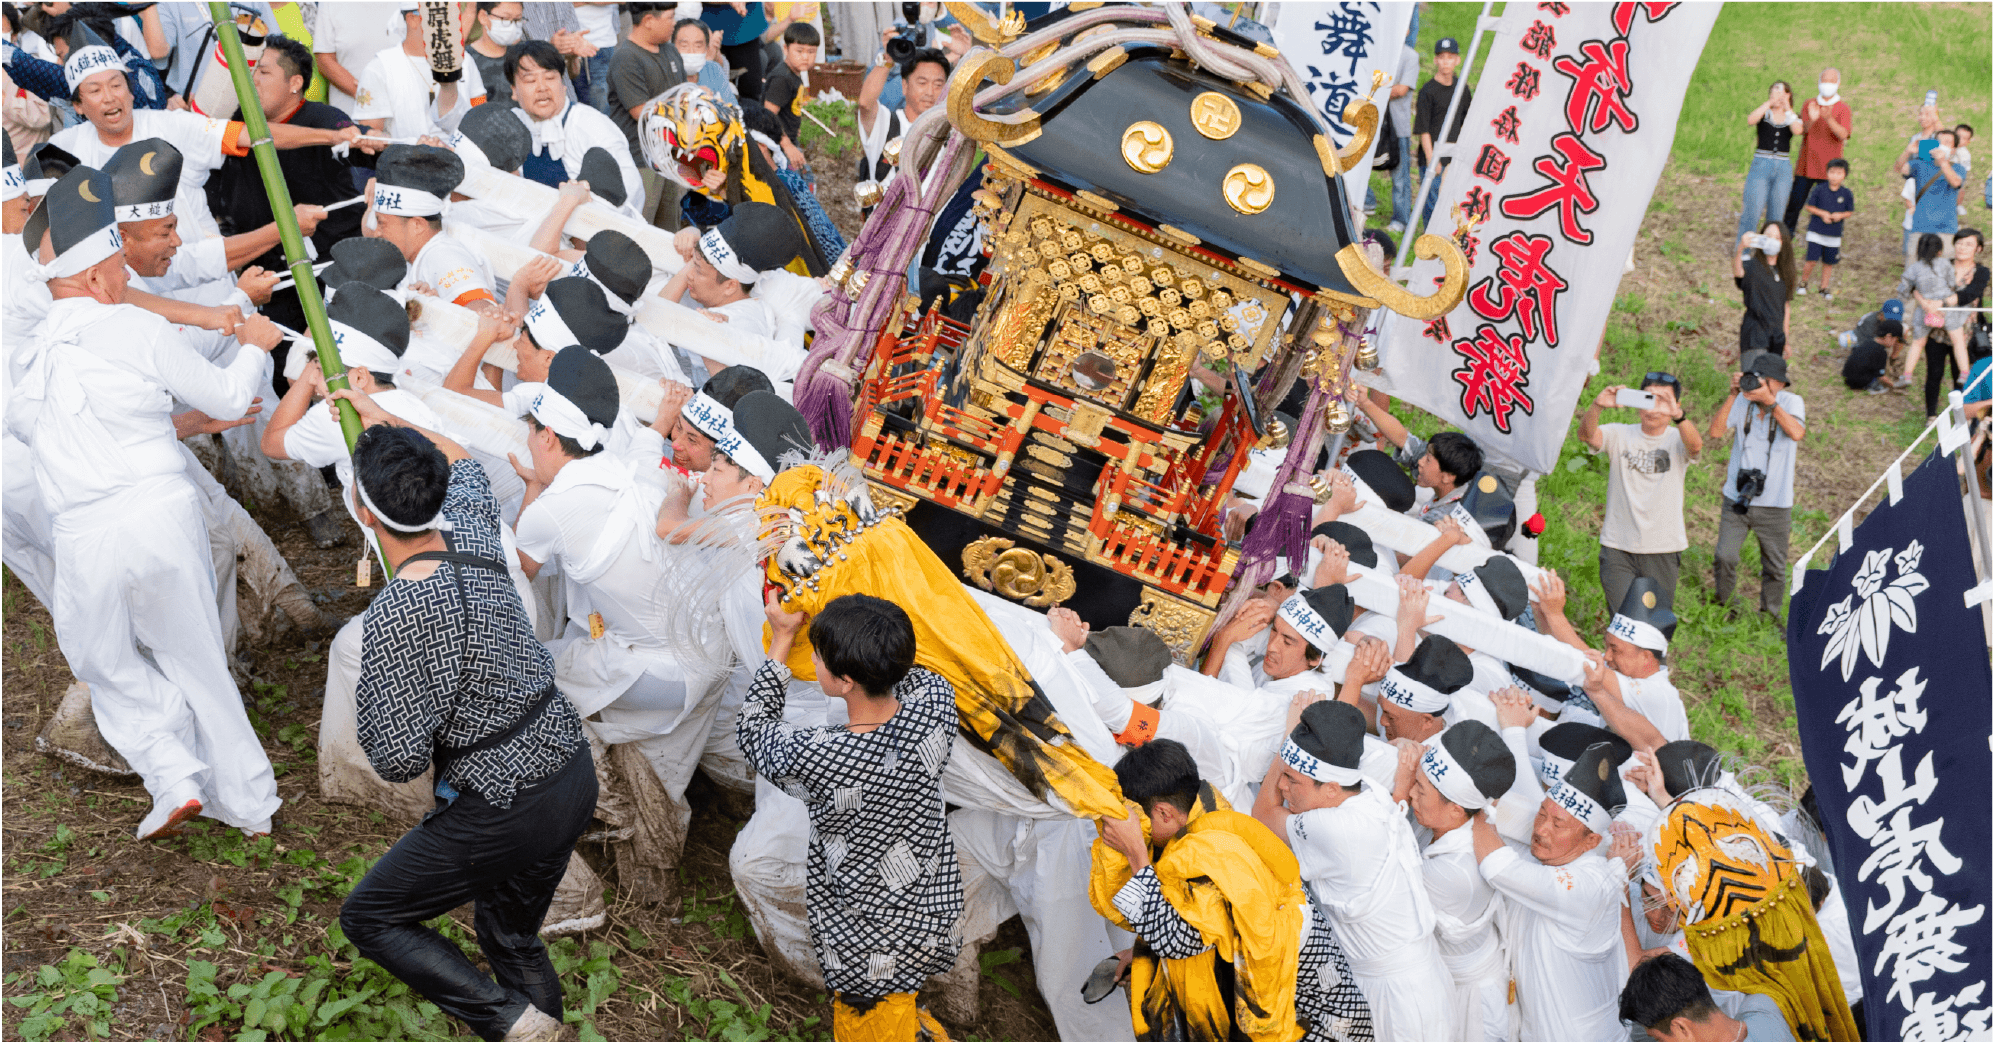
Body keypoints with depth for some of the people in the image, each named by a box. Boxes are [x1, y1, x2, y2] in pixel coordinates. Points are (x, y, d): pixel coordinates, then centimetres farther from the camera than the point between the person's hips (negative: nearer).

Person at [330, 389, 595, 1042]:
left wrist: (371, 741, 1)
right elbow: (463, 464, 22)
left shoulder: (393, 617, -24)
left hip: (502, 810, -7)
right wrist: (383, 417, 31)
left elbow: (400, 760, -21)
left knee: (368, 919, 12)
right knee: (514, 938, 26)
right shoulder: (474, 538, -3)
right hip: (574, 774, 8)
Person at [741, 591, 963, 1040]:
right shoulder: (935, 703, -24)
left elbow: (753, 728, -10)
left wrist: (782, 640, -5)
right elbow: (911, 674, 4)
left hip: (867, 946, -4)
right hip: (936, 909, 4)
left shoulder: (816, 758, -34)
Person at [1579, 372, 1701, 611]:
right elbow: (1586, 435, -16)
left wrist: (1677, 415, -45)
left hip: (1664, 549, 0)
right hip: (1617, 547, 0)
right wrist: (1596, 406, -38)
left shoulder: (1677, 440, 0)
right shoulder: (1619, 435, 2)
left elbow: (1695, 445, -23)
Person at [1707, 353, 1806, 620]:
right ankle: (1723, 607, 15)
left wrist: (1769, 400, -27)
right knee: (1725, 556, -9)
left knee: (1774, 568, 9)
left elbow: (1797, 433, -24)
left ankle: (1769, 616, 28)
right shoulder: (1743, 401, -2)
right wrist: (1733, 394, -18)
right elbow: (1715, 432, -13)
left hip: (1774, 503, 0)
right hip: (1737, 497, 1)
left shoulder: (1791, 402, -5)